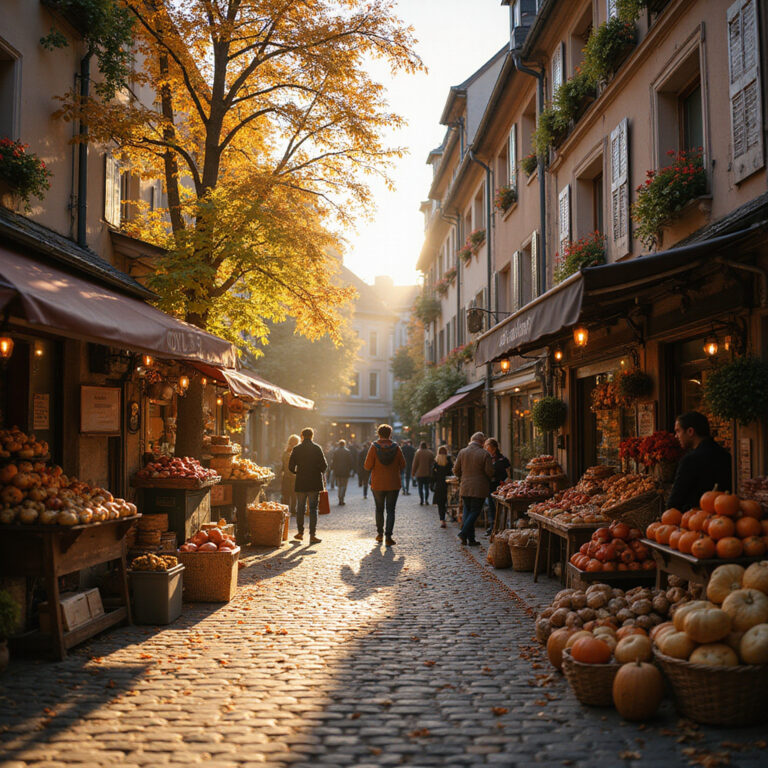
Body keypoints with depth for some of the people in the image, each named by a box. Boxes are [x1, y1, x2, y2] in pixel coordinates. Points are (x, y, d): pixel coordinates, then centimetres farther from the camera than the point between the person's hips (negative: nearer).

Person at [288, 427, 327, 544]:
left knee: (300, 508, 14)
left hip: (301, 483, 1)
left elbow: (291, 467, -2)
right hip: (314, 483, -1)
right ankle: (312, 535, -4)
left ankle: (300, 532, 21)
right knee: (313, 509, 2)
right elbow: (324, 466, -7)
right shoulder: (317, 448, -4)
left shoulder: (296, 449, -1)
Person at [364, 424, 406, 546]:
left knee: (379, 509, 16)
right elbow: (403, 465, 0)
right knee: (390, 510, 3)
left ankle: (380, 533, 25)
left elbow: (367, 466, -11)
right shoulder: (396, 448, -5)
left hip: (378, 484, 0)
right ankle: (388, 536, -7)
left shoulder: (374, 448, -9)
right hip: (393, 484, 0)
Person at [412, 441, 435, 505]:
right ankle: (426, 500, 4)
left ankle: (421, 500, -1)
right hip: (428, 474, 2)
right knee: (427, 487, 9)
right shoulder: (430, 453, 1)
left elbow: (415, 464, -3)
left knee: (420, 487, 4)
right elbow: (433, 463, 6)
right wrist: (432, 472, 16)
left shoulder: (418, 453, -6)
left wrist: (413, 472, 5)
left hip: (419, 473, -2)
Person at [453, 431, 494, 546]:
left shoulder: (462, 452, 0)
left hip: (465, 488, 4)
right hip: (479, 488, -4)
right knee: (475, 511, 5)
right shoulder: (485, 454, -10)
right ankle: (463, 533, -9)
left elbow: (456, 471, 4)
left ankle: (470, 539, 10)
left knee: (467, 510, 13)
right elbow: (490, 472, -10)